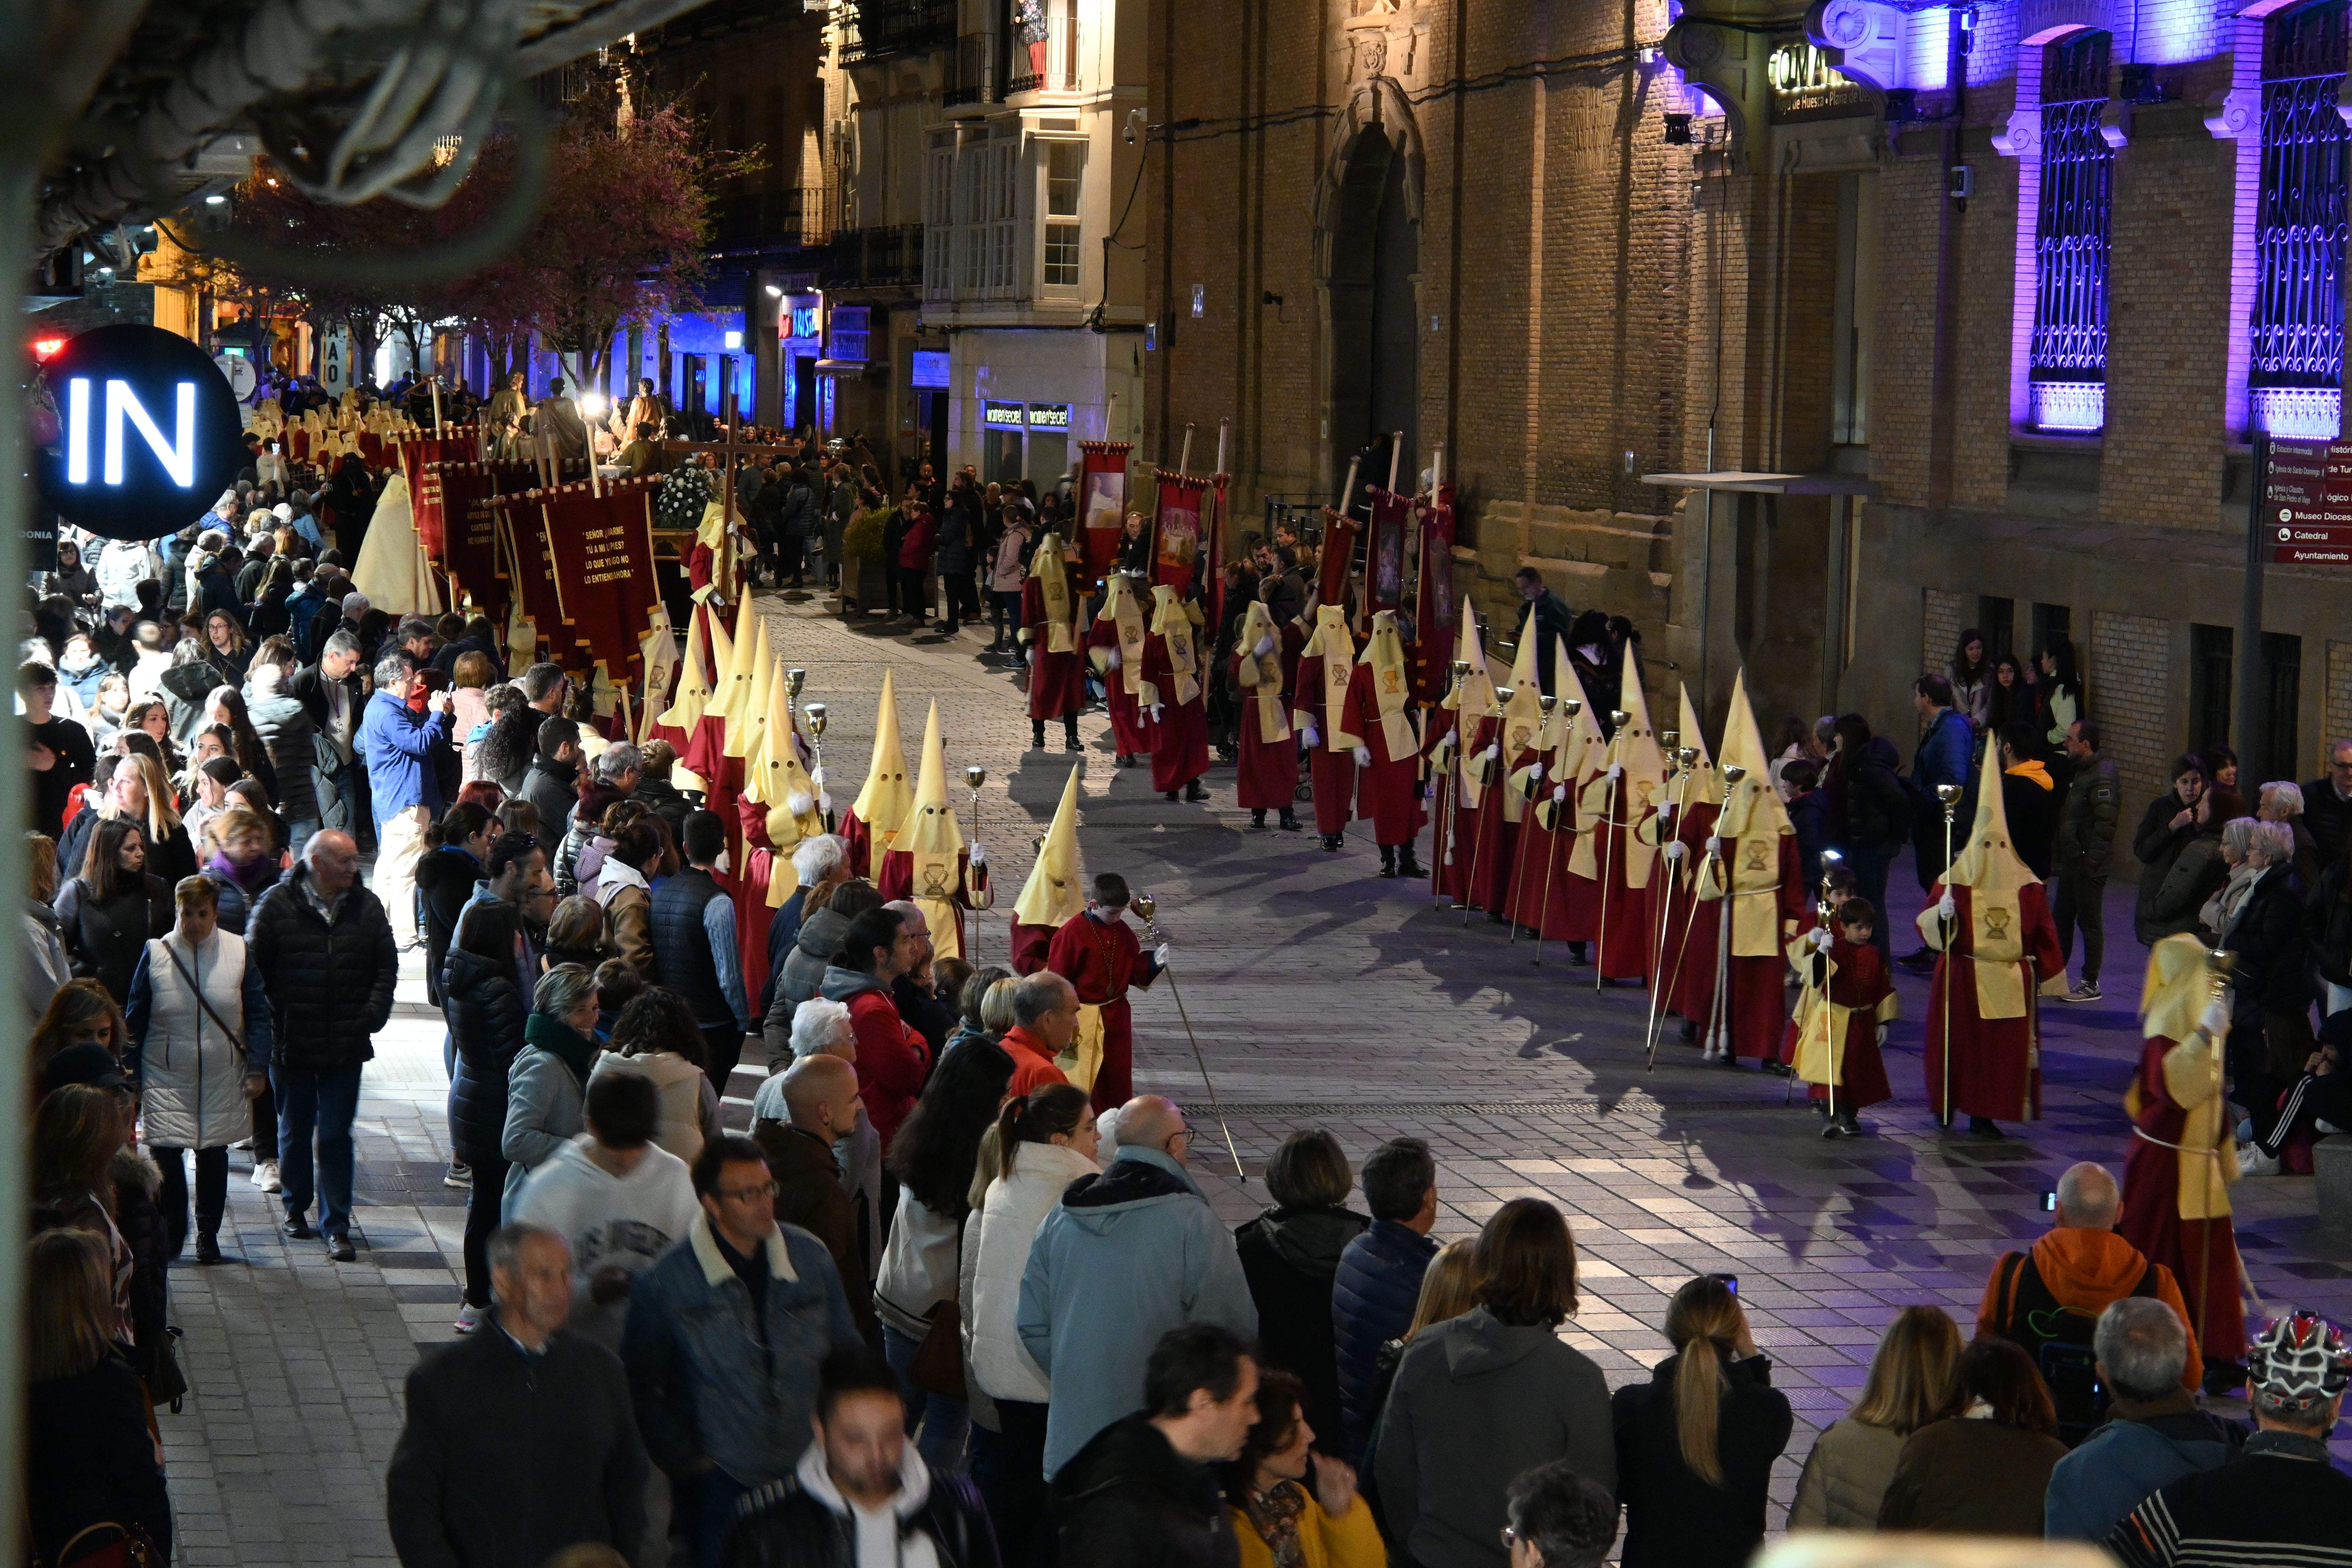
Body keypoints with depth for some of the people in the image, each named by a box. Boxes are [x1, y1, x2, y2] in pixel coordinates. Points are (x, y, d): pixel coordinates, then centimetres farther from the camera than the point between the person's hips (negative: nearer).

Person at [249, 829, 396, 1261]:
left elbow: (386, 966, 9)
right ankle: (295, 1206, 35)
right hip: (291, 1044, -1)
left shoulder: (367, 907, 2)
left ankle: (337, 1226, 6)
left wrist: (372, 1016, -2)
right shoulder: (276, 905, -8)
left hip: (345, 1047, 1)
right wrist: (271, 1020, -9)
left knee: (336, 1136, 1)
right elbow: (253, 965, -6)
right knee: (295, 1130, 16)